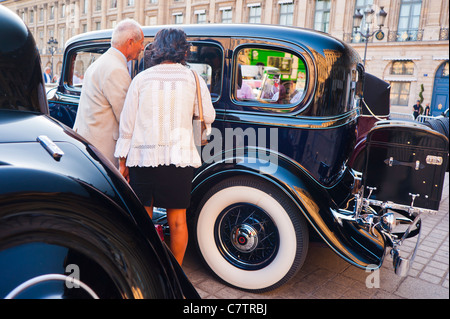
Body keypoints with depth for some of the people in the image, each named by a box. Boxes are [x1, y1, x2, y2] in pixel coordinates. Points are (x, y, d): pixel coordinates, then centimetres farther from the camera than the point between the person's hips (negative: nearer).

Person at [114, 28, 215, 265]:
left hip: (142, 157, 1)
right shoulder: (193, 79, 1)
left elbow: (126, 123, 3)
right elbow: (208, 117, 11)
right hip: (178, 157, 0)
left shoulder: (141, 78, 3)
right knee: (177, 220, 10)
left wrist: (122, 160, 11)